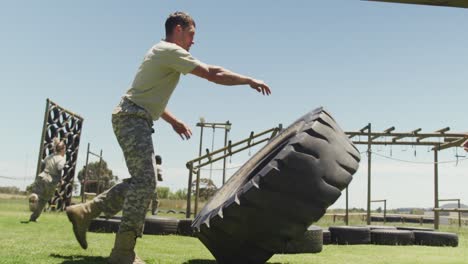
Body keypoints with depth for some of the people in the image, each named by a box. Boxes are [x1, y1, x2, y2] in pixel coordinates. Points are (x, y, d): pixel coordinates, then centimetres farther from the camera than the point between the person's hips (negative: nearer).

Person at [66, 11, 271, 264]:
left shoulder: (162, 52, 23)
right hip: (132, 118, -10)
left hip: (131, 118, 10)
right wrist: (249, 80, -5)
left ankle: (84, 212, 15)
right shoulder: (171, 51, -8)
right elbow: (213, 74, -14)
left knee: (140, 181, 10)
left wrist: (173, 120, 27)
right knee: (145, 181, -15)